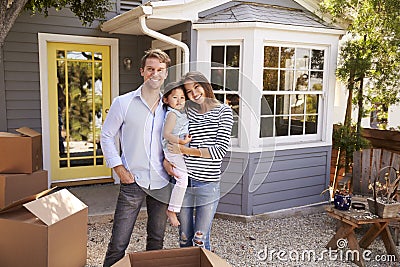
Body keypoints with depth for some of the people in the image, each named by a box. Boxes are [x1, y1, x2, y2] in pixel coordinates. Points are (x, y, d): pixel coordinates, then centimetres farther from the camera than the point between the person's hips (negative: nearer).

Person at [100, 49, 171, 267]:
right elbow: (106, 136, 2)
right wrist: (119, 168, -6)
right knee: (118, 243, 1)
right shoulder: (123, 103, -3)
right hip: (133, 182, -3)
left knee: (156, 241, 16)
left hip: (161, 183, 3)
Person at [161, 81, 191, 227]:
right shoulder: (172, 114, -12)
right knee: (182, 179, -15)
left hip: (181, 151, 10)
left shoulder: (181, 113, 17)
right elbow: (166, 134, -21)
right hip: (173, 151, -10)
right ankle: (172, 210, -6)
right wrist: (182, 141, -24)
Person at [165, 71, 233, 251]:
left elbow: (221, 150, -10)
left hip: (208, 184, -3)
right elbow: (169, 138, 13)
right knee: (184, 240, 16)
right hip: (183, 181, 3)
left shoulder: (223, 111, -1)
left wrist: (184, 150, -13)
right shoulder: (185, 110, 7)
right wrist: (166, 159, -7)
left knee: (200, 242, 3)